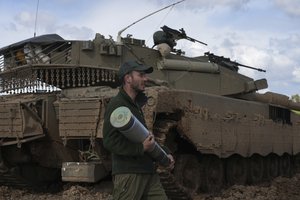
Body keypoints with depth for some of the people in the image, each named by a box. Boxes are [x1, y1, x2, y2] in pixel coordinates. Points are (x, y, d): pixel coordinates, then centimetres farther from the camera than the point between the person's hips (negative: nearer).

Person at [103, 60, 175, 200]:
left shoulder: (137, 104, 20)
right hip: (128, 174, -9)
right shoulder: (116, 104, -10)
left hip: (148, 172, 9)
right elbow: (109, 141, -20)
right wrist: (141, 148, -24)